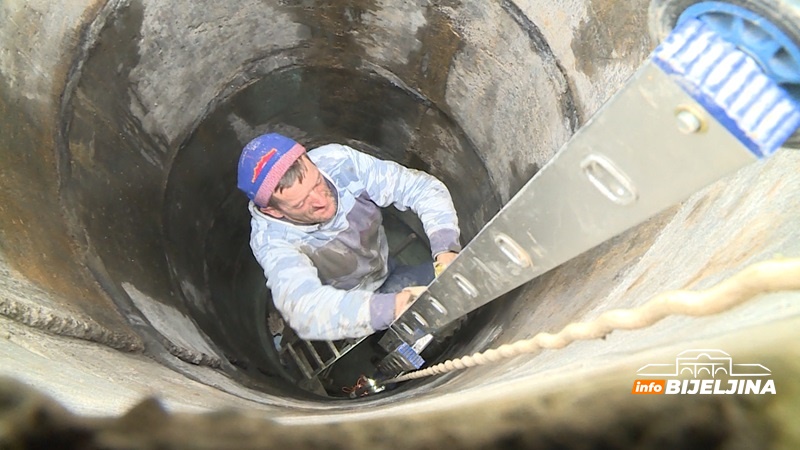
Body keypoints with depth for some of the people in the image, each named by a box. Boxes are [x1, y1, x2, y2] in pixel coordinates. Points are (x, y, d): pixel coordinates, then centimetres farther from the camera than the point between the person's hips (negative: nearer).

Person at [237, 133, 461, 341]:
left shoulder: (337, 161, -22)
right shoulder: (271, 239, -30)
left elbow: (420, 186, -19)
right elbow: (306, 310, -46)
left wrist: (446, 249, -35)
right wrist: (390, 308, -58)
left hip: (390, 275, 4)